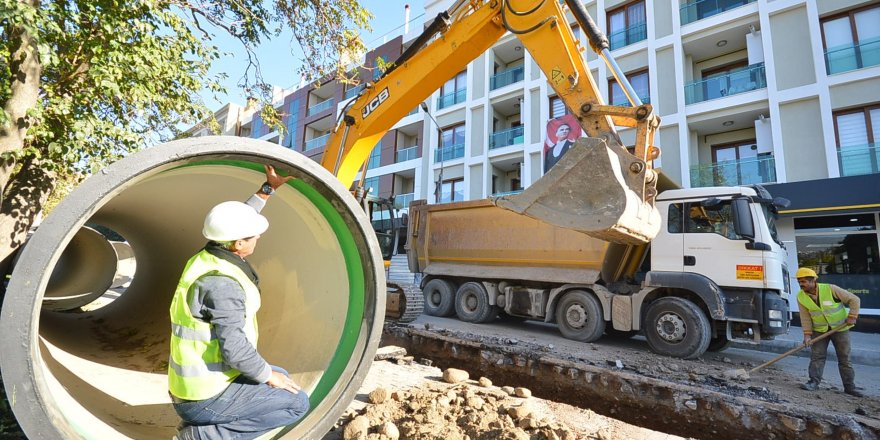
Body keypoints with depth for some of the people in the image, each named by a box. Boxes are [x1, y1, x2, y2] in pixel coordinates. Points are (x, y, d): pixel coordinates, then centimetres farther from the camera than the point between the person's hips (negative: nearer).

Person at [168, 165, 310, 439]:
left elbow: (234, 225, 14)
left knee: (280, 377, 23)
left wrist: (268, 189, 17)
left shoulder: (206, 259, -1)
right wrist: (269, 376, -13)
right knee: (297, 403, 0)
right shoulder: (222, 284, -28)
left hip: (195, 385, 9)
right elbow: (234, 349, -30)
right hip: (206, 398, -9)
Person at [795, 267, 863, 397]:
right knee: (817, 356, -5)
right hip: (819, 330, 2)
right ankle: (814, 382, -5)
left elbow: (854, 300, -9)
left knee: (844, 358, 6)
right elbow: (805, 317, -8)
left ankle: (849, 386, 16)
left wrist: (852, 316, -17)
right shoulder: (801, 297, -11)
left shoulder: (830, 289, -20)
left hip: (840, 328, -1)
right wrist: (807, 334, -13)